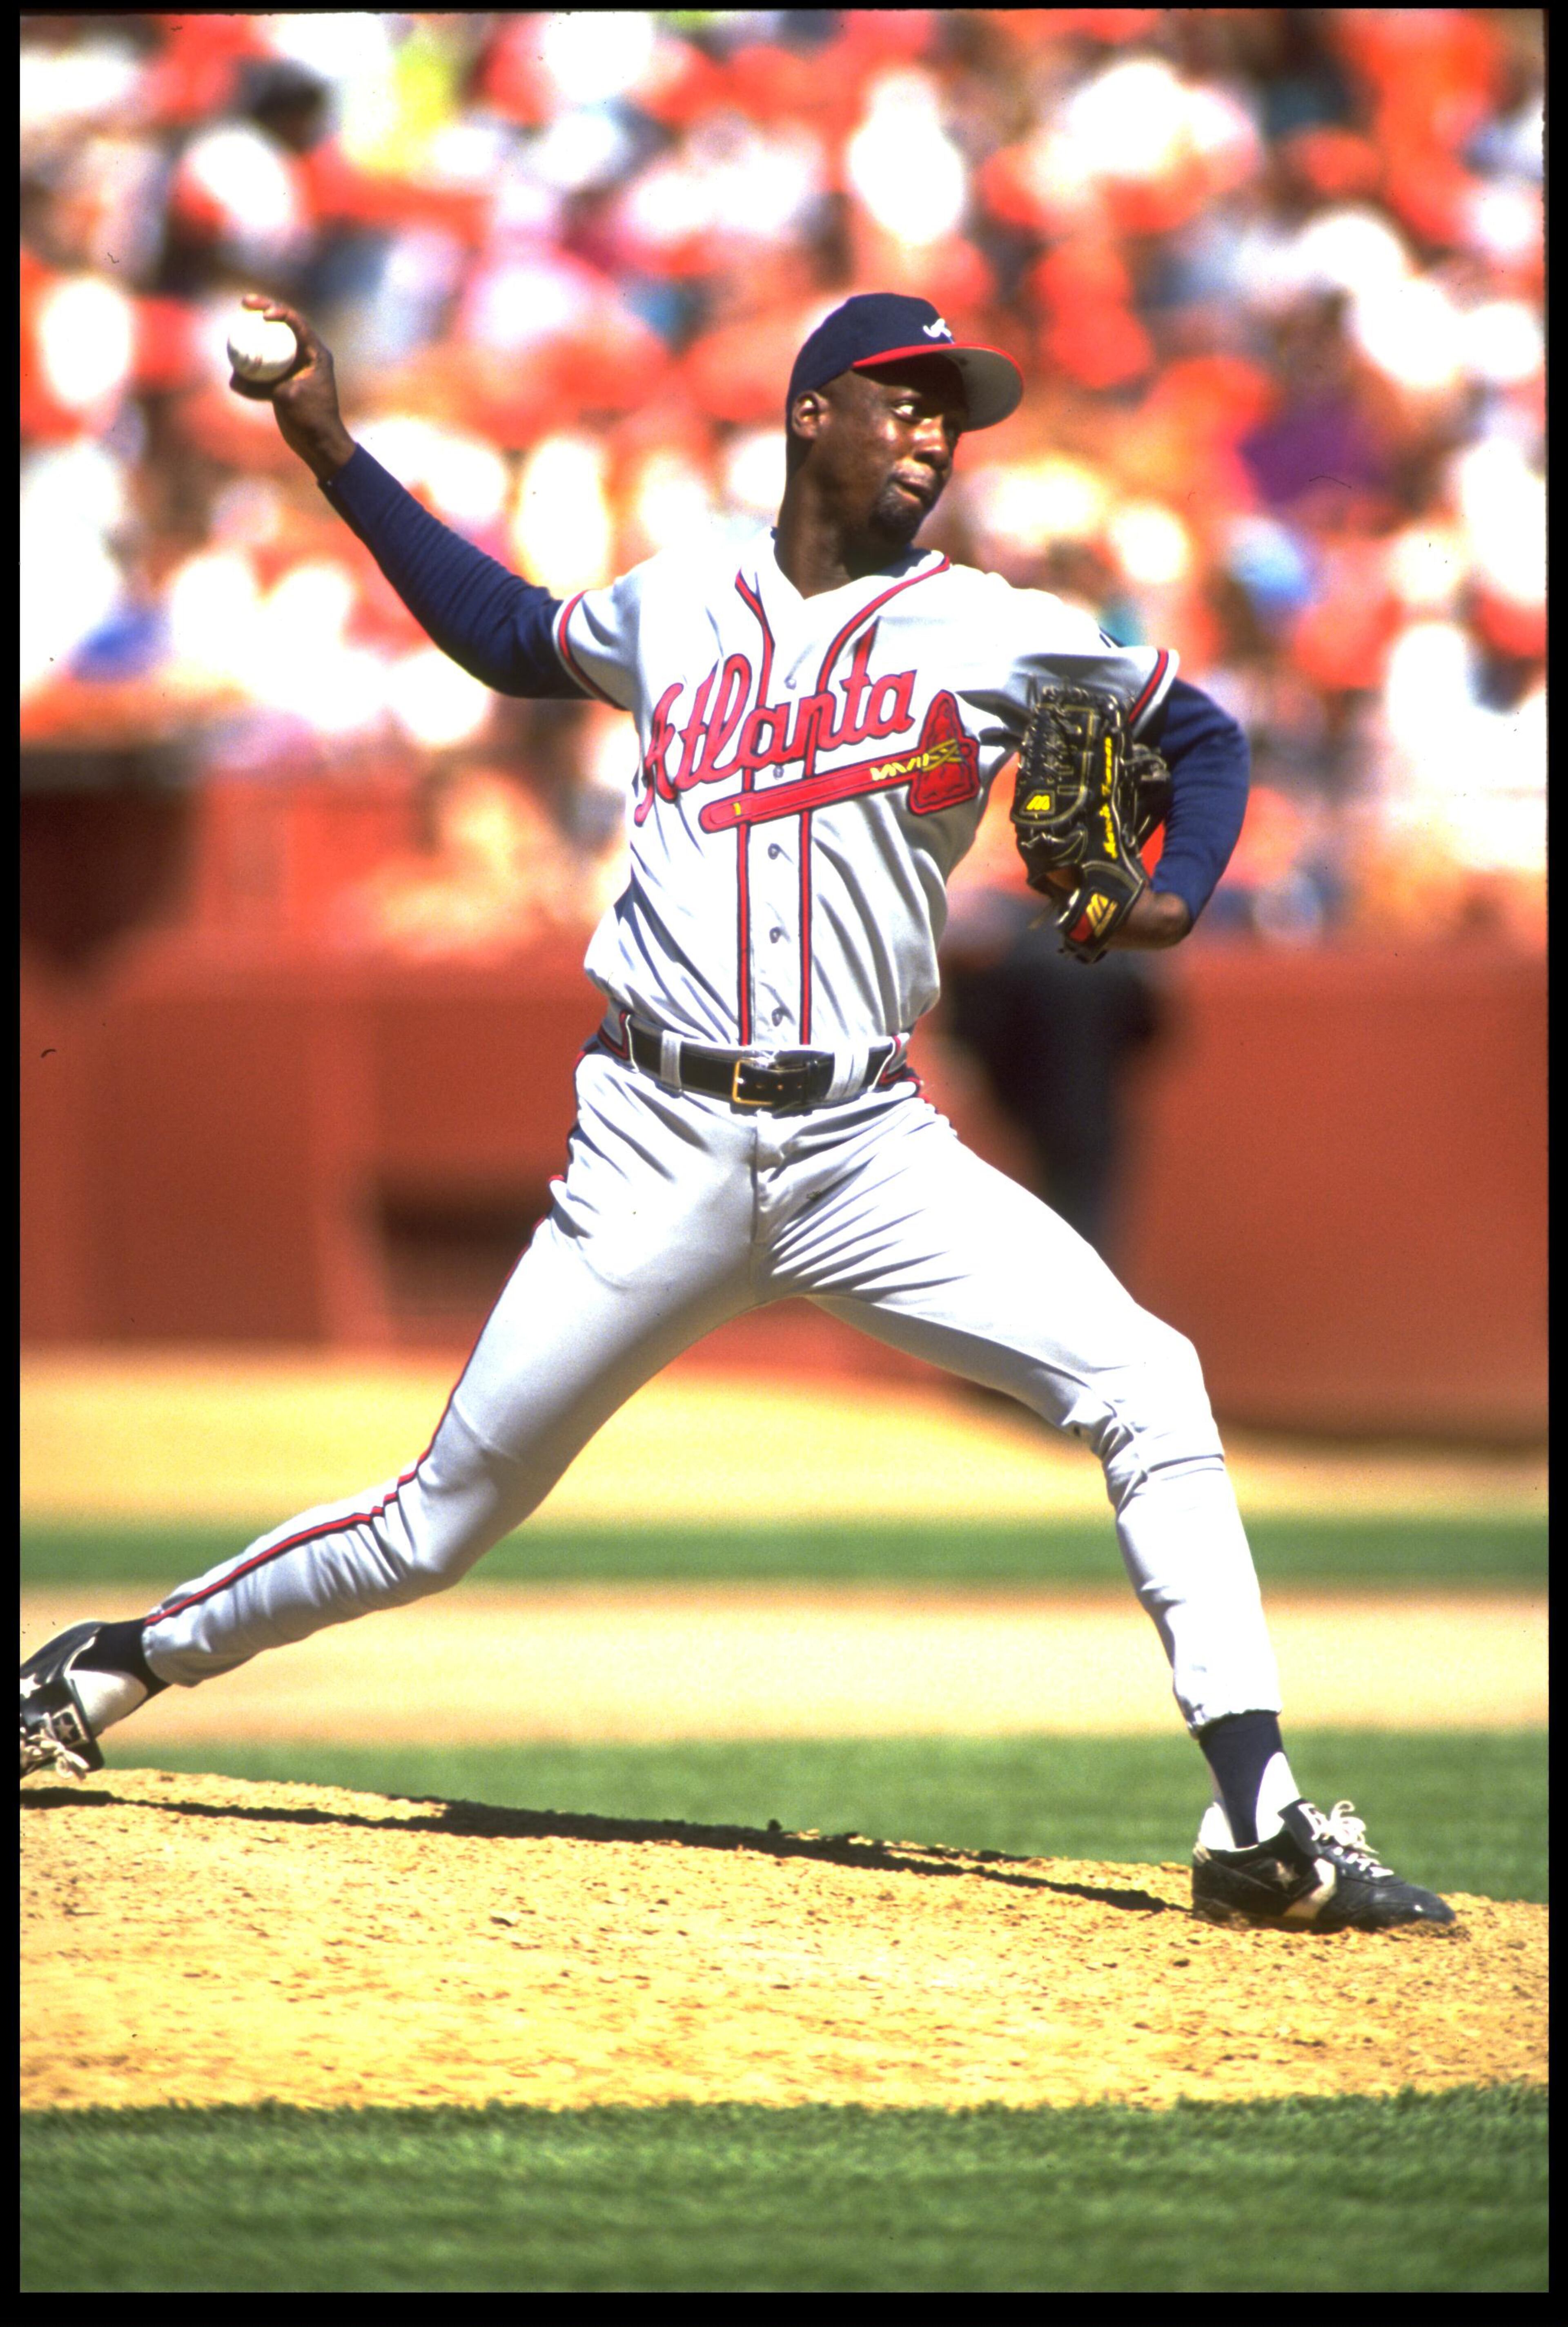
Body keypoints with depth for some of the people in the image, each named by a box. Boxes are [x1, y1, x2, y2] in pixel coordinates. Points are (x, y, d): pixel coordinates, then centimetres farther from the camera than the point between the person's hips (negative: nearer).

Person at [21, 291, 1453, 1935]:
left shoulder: (994, 633, 3)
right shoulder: (677, 604, 8)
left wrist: (1169, 901, -4)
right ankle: (127, 1659, 25)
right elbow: (508, 638, 28)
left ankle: (1258, 1826, -18)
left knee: (1145, 1383, -19)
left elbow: (1201, 737, 15)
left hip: (868, 1151, 0)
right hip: (662, 1150, 0)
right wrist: (333, 455, 24)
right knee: (439, 1523, 2)